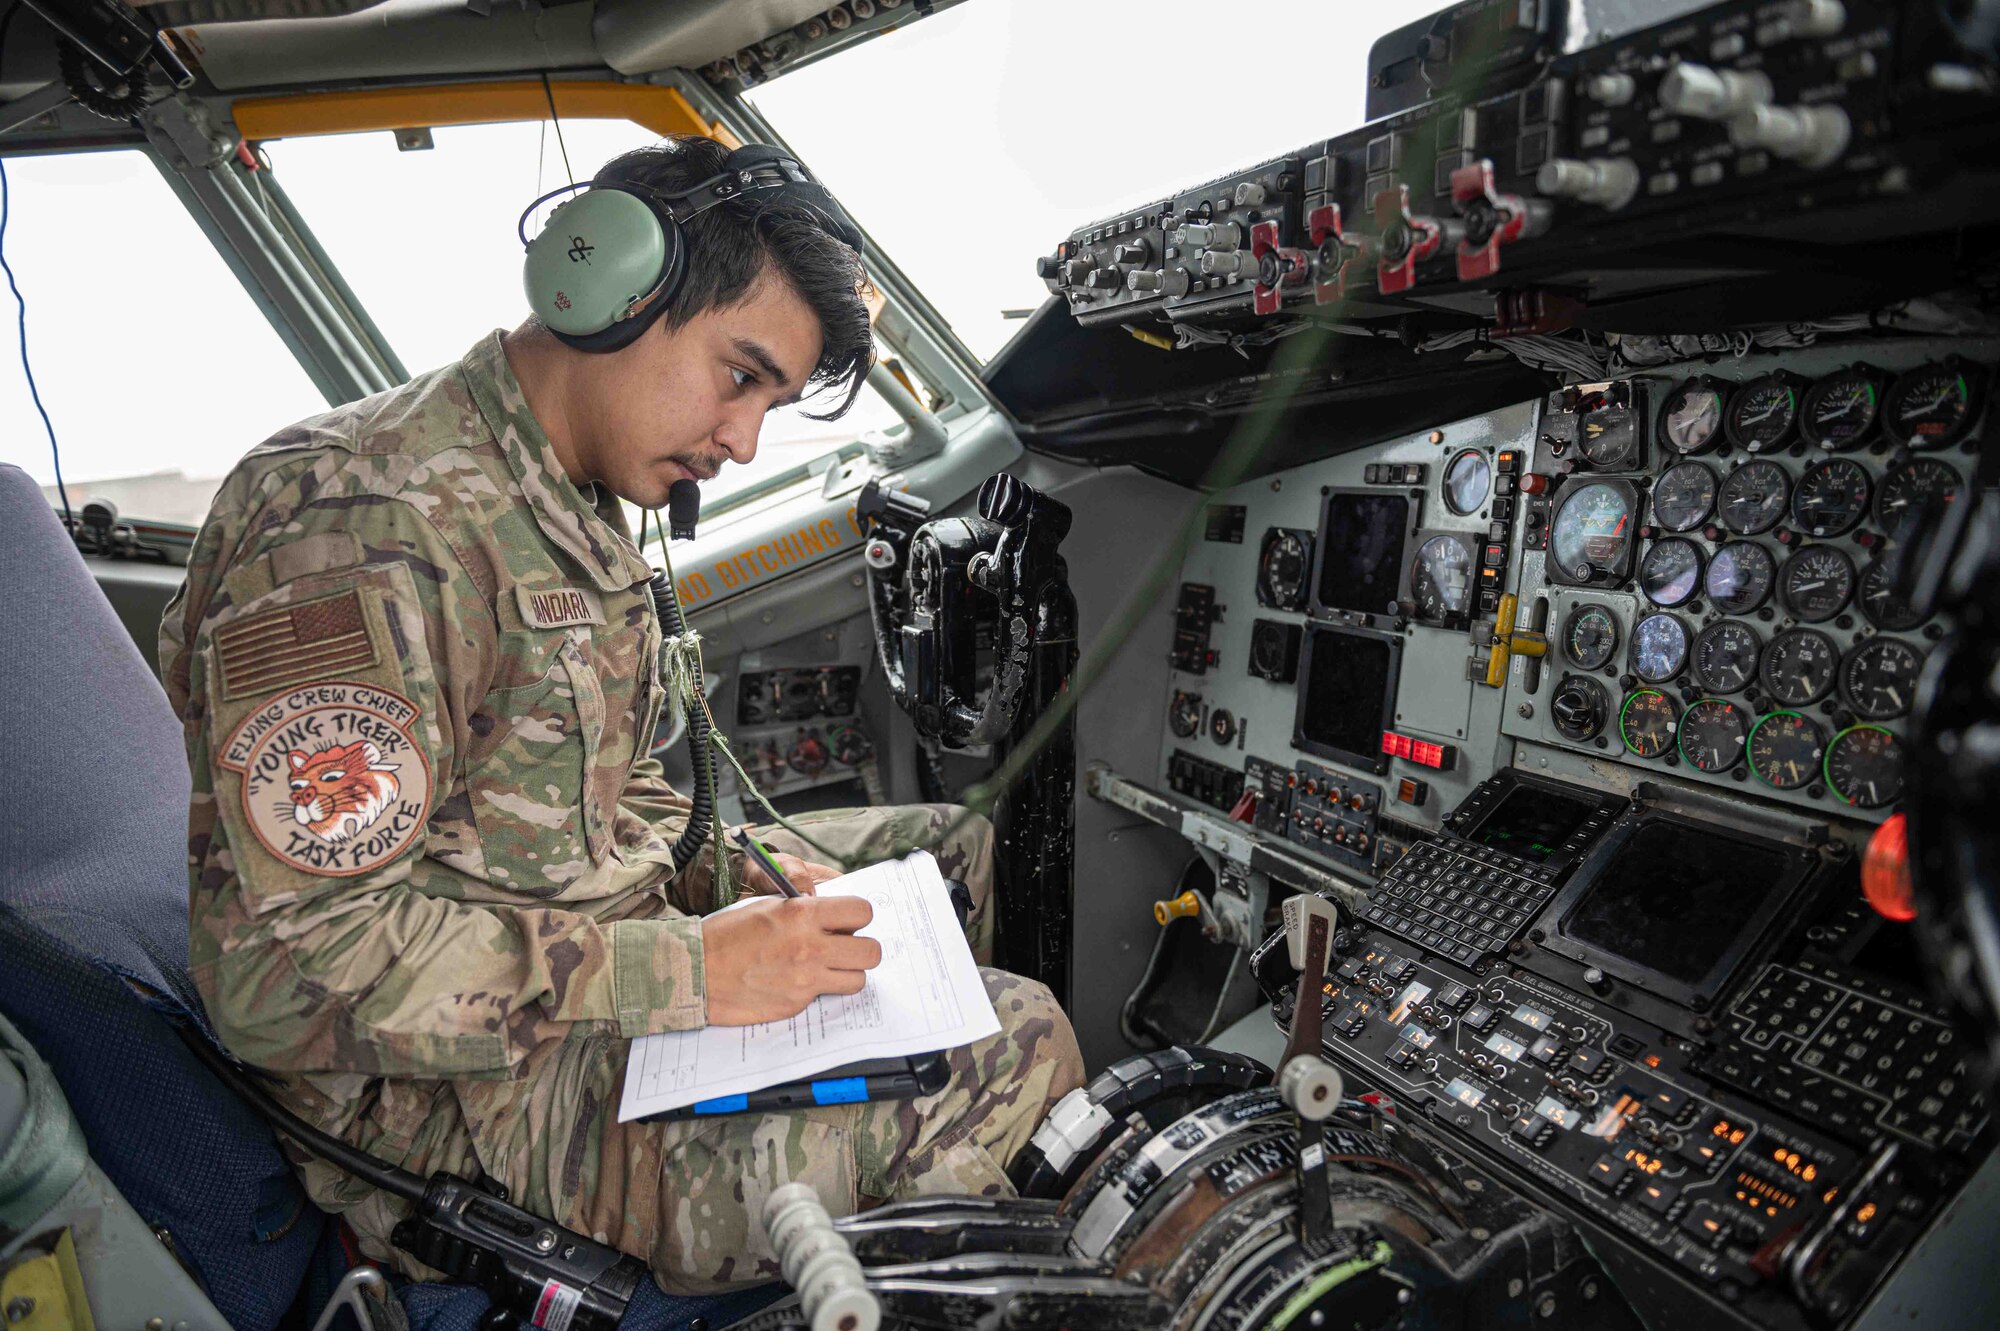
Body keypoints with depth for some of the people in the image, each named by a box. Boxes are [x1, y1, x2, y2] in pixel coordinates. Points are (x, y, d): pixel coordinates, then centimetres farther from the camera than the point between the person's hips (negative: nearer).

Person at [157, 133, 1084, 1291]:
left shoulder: (573, 515, 9)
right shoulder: (372, 520, -23)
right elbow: (296, 966, -26)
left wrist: (742, 871, -1)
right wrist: (682, 971, -26)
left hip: (605, 937, 10)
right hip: (465, 1089, -9)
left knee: (950, 845, 13)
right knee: (1014, 1044, -20)